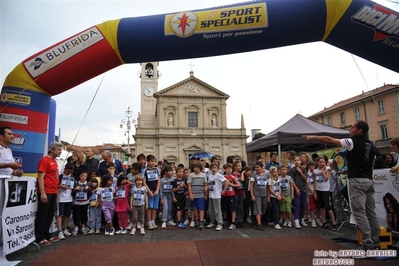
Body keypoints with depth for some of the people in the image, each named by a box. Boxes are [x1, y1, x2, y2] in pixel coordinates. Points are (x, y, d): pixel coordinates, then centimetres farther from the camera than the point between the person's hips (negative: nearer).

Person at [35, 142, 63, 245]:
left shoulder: (55, 162, 15)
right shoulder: (45, 160, -10)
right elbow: (40, 178, -15)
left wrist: (56, 192, 15)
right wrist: (42, 193, -19)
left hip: (53, 193, 8)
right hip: (45, 193, -8)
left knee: (50, 215, 14)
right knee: (42, 215, 1)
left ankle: (47, 235, 24)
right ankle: (40, 238, 10)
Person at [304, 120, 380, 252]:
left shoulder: (353, 142, -7)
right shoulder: (371, 145, 15)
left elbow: (329, 140, -4)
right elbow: (372, 166, 19)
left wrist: (312, 137, 7)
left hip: (357, 181, -8)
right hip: (369, 180, 8)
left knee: (359, 212, -6)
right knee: (371, 212, 10)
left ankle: (368, 244, -6)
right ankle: (375, 243, 15)